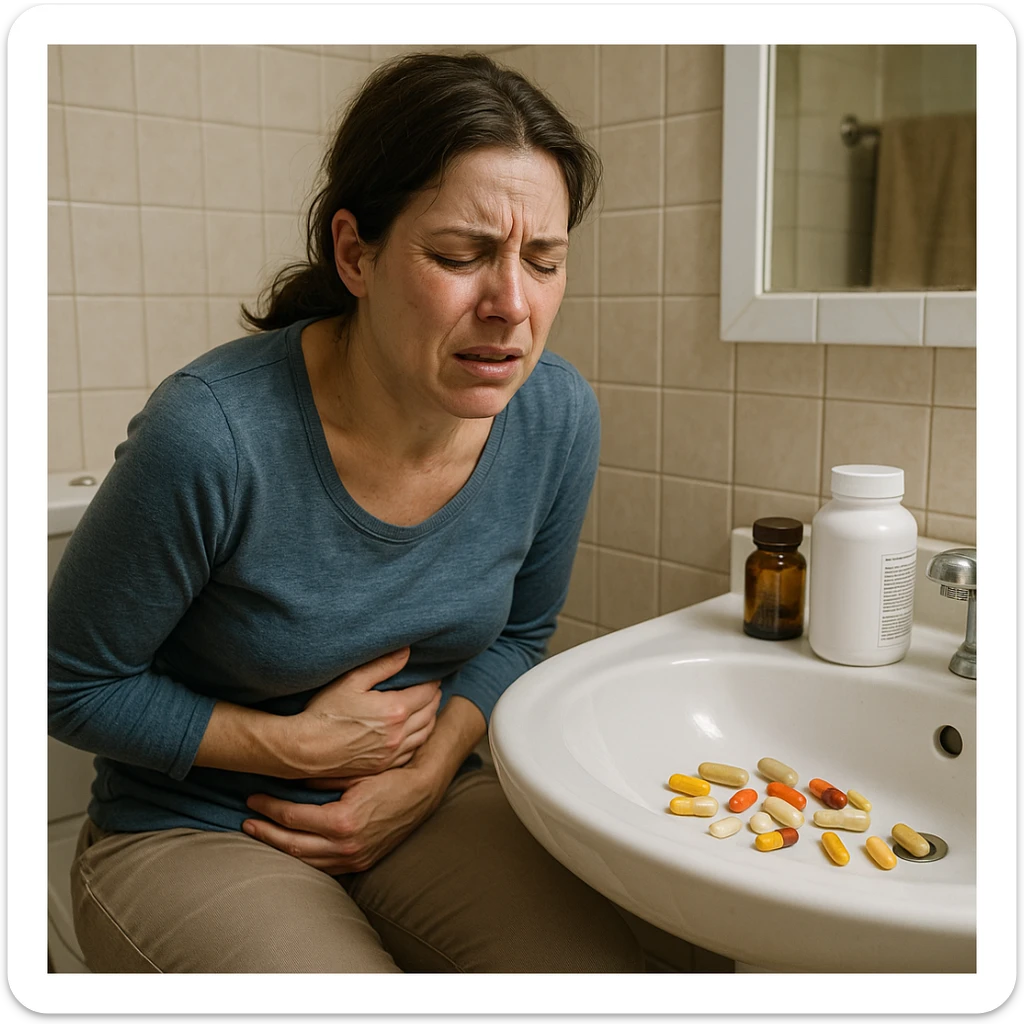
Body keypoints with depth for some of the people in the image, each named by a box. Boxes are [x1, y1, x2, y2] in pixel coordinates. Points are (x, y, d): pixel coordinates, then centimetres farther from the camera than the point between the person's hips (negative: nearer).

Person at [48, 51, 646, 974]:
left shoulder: (558, 418, -13)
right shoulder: (213, 433, -27)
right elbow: (73, 684, -11)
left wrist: (426, 774, -9)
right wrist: (298, 745, -14)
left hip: (427, 799, 4)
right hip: (191, 829, -2)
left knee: (603, 970, -16)